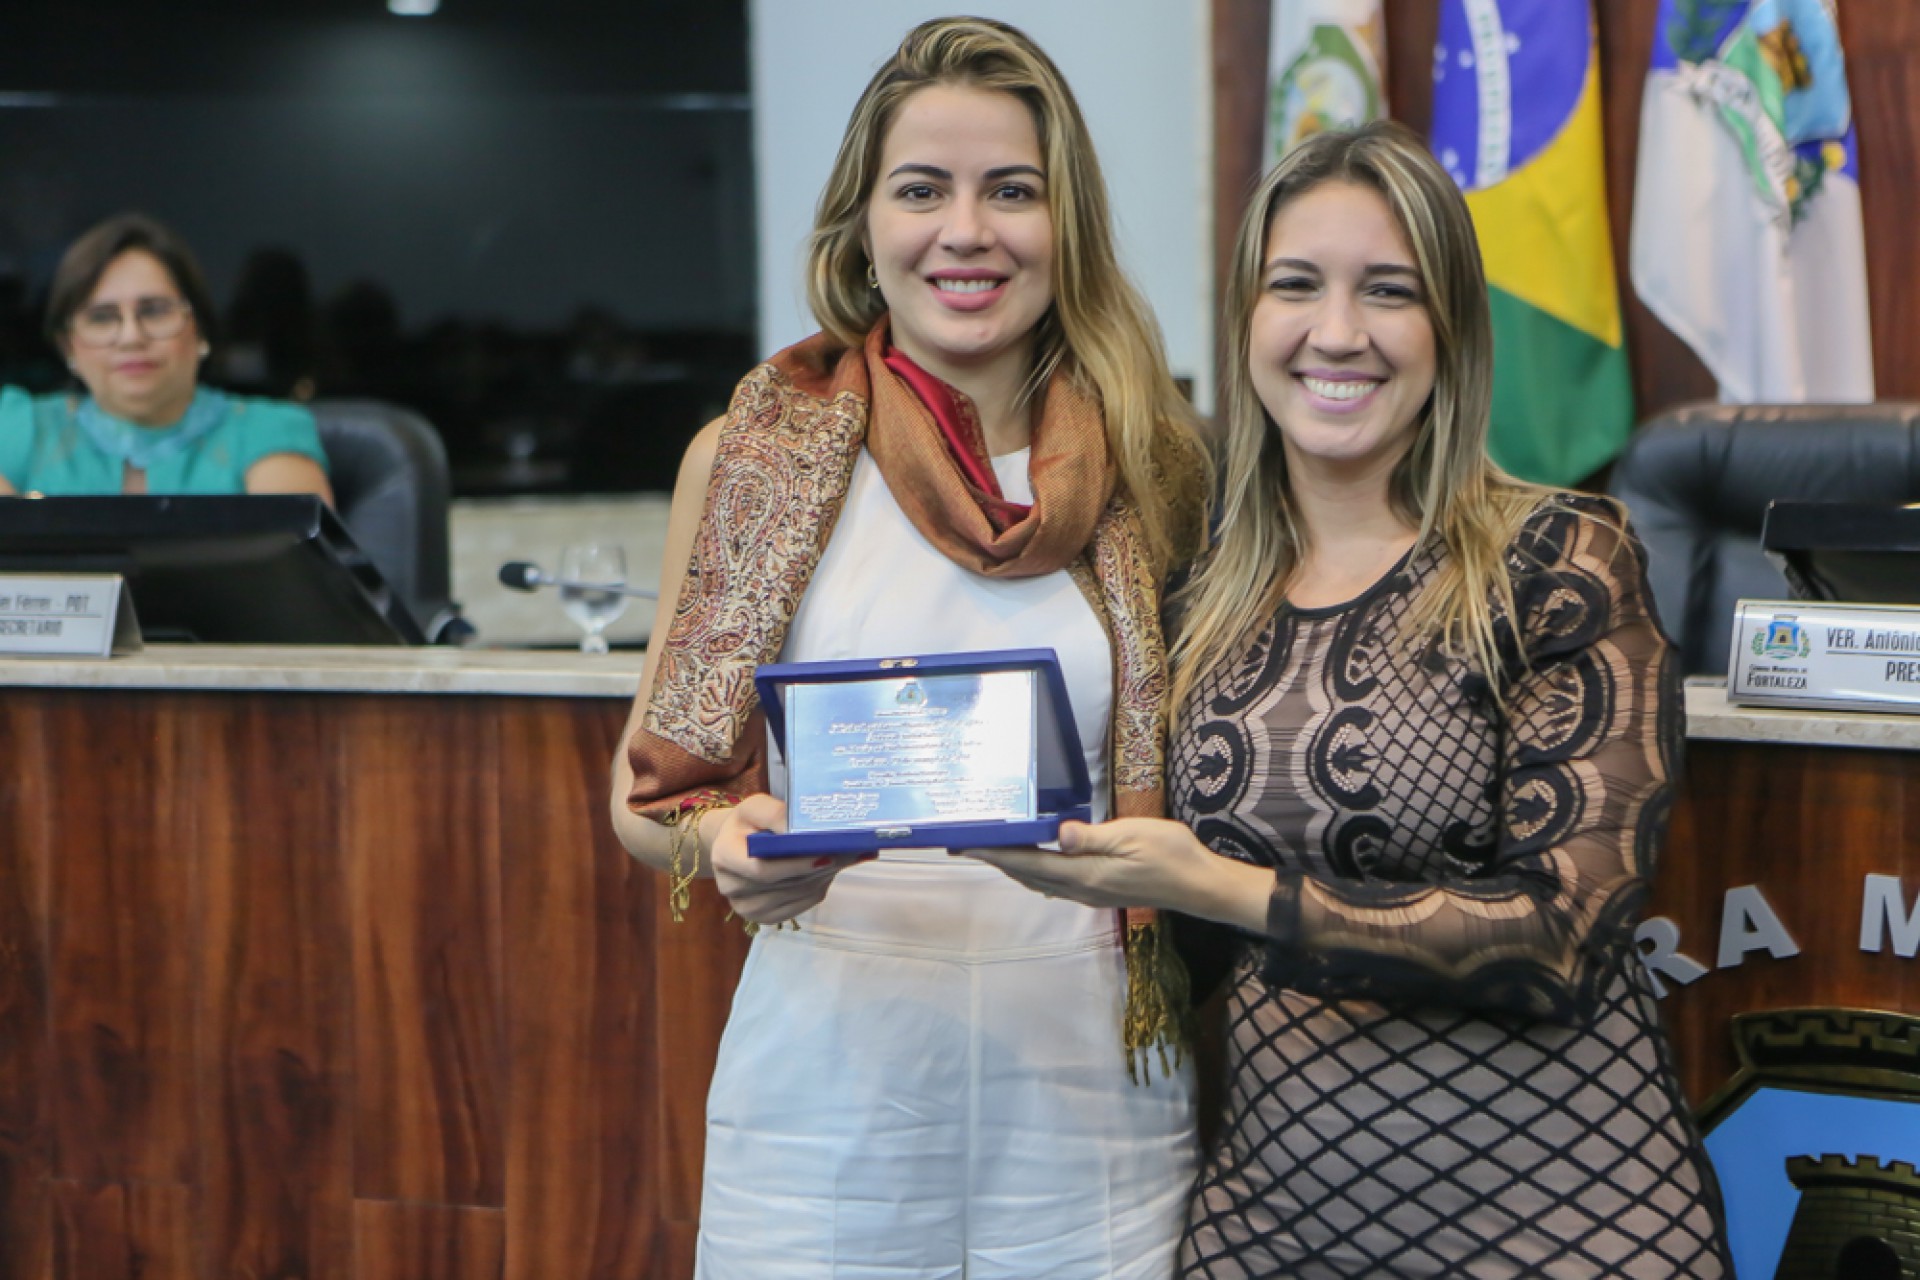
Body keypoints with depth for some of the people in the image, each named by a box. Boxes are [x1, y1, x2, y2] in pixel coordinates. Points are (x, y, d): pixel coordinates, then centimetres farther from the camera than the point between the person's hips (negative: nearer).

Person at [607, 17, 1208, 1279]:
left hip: (1091, 1102, 1)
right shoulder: (752, 457, 0)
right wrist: (726, 843, -19)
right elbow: (651, 787, 2)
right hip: (829, 1090, -1)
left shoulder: (1153, 471, 2)